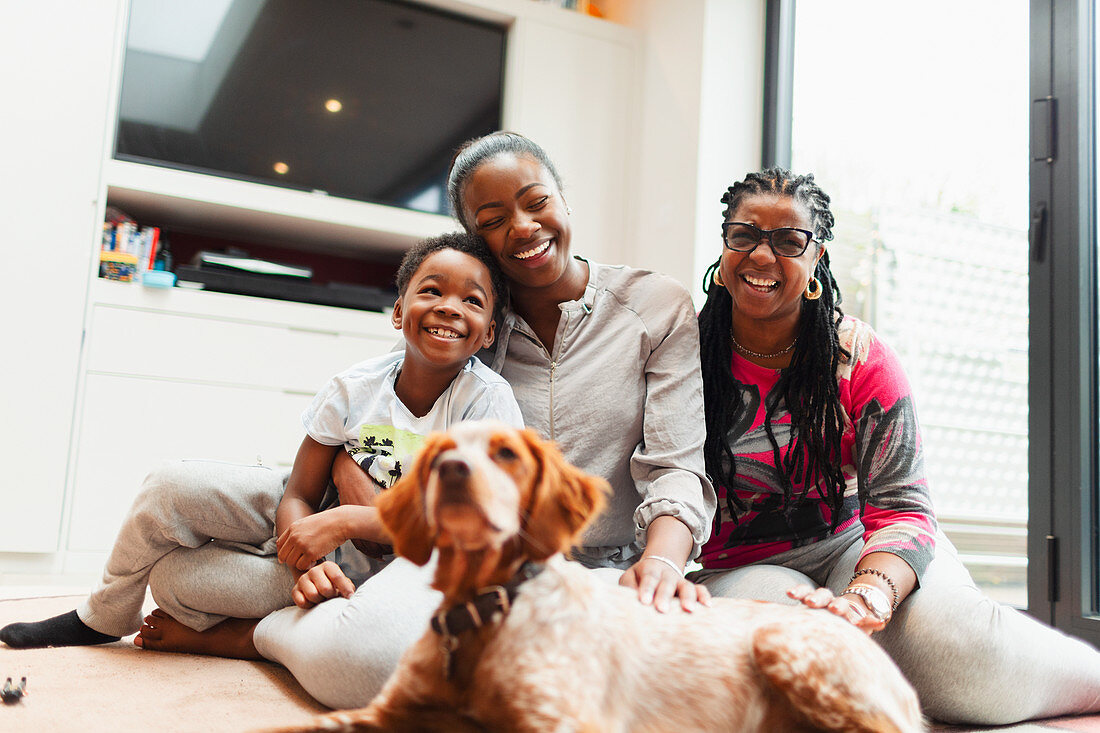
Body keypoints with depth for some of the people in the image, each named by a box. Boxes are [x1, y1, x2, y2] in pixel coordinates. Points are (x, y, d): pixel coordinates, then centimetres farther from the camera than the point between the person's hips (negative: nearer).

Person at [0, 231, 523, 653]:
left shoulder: (487, 397, -20)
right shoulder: (354, 388, -12)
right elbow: (300, 494, -8)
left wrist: (344, 521, -31)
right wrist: (304, 557, -31)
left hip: (369, 562, -4)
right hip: (312, 520, 4)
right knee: (175, 488, -18)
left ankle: (197, 626, 14)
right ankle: (103, 617, 9)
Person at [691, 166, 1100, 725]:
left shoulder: (861, 358, -6)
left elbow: (900, 506, -13)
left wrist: (868, 596, -34)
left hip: (855, 547, 0)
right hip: (741, 566, 0)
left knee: (954, 642, -28)